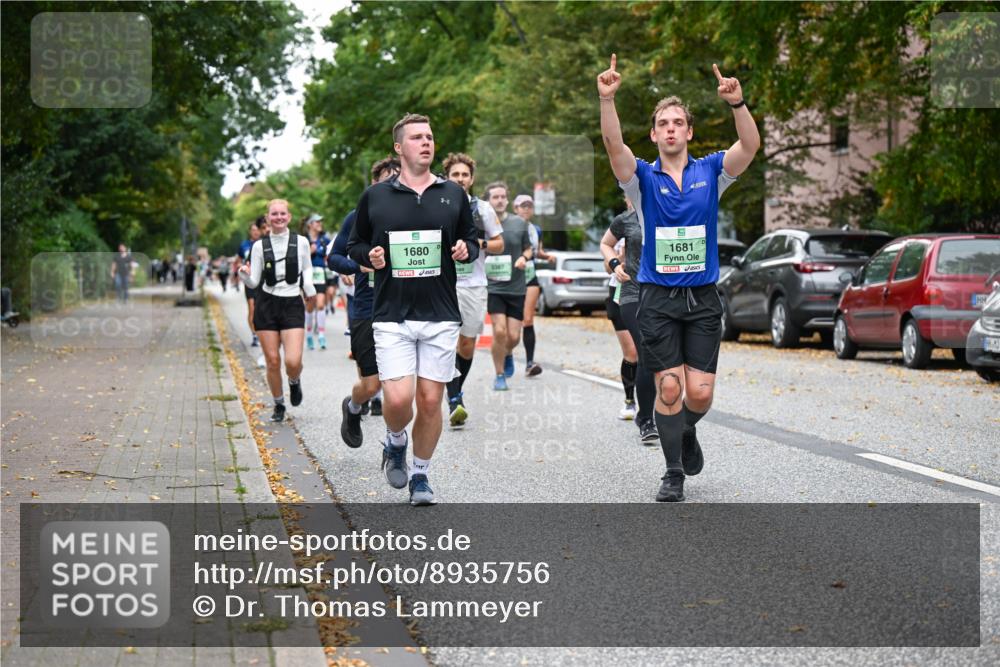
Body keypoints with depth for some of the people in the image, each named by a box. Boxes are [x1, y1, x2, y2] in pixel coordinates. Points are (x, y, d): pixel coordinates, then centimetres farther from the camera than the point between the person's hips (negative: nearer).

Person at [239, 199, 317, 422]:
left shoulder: (301, 242, 1)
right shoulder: (260, 246, 1)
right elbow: (253, 282, 2)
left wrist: (310, 291, 1)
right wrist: (244, 274, -20)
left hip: (293, 305, -1)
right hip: (267, 305, 1)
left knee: (293, 361, -15)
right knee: (272, 361, 2)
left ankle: (295, 381, 21)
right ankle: (278, 404, 21)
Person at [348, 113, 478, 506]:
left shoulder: (453, 195, 8)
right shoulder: (375, 197, 4)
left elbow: (472, 242, 17)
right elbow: (354, 245, 14)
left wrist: (465, 250, -6)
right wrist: (370, 257, -8)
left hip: (440, 317, 2)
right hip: (392, 316, -1)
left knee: (431, 400, 2)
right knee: (398, 398, -12)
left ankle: (420, 476, 20)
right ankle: (395, 442, 21)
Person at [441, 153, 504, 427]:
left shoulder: (483, 208, 7)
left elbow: (499, 244, 10)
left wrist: (480, 244, -8)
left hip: (474, 285, 2)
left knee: (467, 344, 8)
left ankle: (457, 392, 30)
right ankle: (454, 403, -20)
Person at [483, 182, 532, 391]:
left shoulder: (519, 223, 2)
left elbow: (528, 248, 14)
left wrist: (524, 258, -8)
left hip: (516, 287, 2)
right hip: (492, 287, -2)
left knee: (513, 336, 0)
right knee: (499, 331, -15)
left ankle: (508, 354, 38)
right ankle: (499, 376, 4)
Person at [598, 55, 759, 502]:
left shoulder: (710, 173, 5)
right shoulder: (643, 177, 2)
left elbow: (751, 146, -13)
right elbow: (613, 144, -16)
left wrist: (737, 104, -31)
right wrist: (606, 100, -34)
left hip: (702, 297, 1)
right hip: (658, 298, -1)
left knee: (700, 394, -2)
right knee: (669, 387, -5)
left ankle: (687, 431, 32)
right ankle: (674, 473, 9)